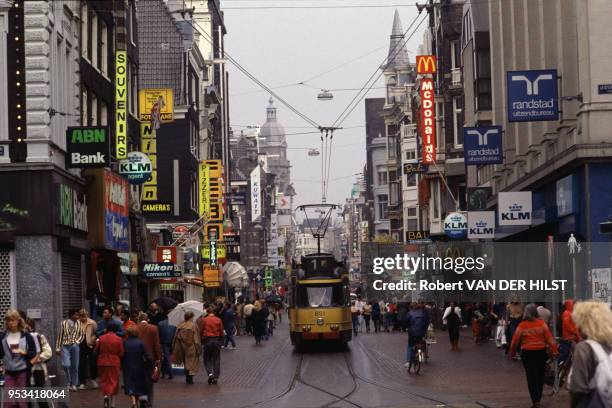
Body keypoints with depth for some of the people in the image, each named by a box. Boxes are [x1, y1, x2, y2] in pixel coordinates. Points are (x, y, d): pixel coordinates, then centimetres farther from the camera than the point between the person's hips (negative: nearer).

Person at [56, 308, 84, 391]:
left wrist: (77, 342, -5)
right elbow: (60, 336, 5)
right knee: (66, 364, -16)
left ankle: (74, 384, 16)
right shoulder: (64, 323, 1)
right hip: (65, 346, -2)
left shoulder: (79, 324, 5)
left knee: (75, 366, 4)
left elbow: (82, 334, 11)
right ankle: (69, 381, 5)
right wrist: (58, 348, 4)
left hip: (75, 346, 2)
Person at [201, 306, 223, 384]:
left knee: (207, 359, 11)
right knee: (216, 360, 8)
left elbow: (201, 331, -1)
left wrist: (202, 341, 12)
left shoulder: (204, 320, -4)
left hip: (207, 340, -1)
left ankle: (210, 373, -12)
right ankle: (215, 378, 6)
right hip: (217, 340, 1)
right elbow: (221, 332, 5)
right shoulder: (218, 320, 0)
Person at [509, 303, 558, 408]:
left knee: (531, 377, 2)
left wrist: (512, 352, 11)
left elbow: (515, 340, -2)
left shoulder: (522, 325, -7)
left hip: (527, 353, -2)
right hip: (541, 352, 2)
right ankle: (538, 399, 27)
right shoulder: (542, 323, -5)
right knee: (540, 375, 16)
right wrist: (554, 350, -4)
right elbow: (549, 337, -8)